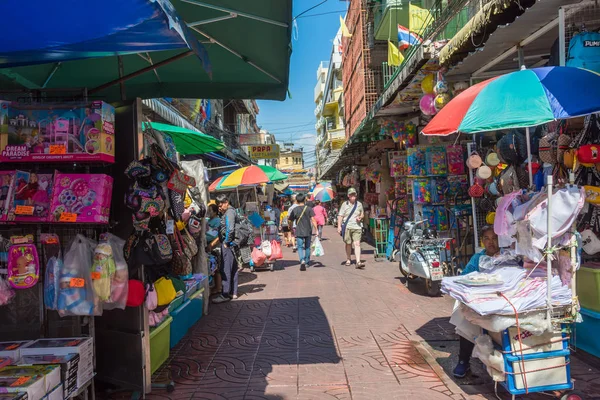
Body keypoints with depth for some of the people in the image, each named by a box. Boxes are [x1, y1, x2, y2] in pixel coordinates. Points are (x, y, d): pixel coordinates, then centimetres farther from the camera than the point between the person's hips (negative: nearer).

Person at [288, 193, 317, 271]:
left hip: (299, 232, -2)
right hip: (308, 231, 2)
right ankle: (307, 261, 29)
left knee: (300, 247, -1)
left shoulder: (295, 210, -4)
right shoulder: (309, 208, -1)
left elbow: (290, 221, 4)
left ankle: (302, 261, -23)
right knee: (307, 247, 18)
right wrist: (316, 229, -7)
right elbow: (313, 219, -9)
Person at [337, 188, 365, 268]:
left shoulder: (359, 204, 10)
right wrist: (339, 226, -7)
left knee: (357, 244, -11)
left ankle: (358, 262, -16)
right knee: (348, 244, 10)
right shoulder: (344, 204, 4)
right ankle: (348, 259, 28)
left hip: (357, 226, 1)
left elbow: (362, 214, 22)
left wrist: (360, 217, -1)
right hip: (347, 226, 0)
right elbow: (340, 216, 2)